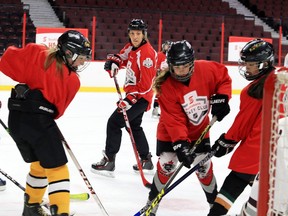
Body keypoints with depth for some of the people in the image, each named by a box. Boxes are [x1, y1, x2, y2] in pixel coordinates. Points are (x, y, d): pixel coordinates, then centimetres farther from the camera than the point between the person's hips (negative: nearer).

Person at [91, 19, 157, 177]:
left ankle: (108, 162, -9)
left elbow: (145, 84, -26)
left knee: (114, 122, -12)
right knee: (134, 126, 22)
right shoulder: (131, 47, 3)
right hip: (132, 93, 10)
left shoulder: (146, 53, -23)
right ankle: (146, 161, 34)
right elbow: (122, 57, 18)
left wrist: (130, 99, -30)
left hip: (141, 96, -10)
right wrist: (113, 62, -6)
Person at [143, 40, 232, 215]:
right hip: (170, 133, -2)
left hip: (199, 131, 2)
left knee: (204, 167, 6)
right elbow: (174, 120, -29)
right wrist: (180, 143, -36)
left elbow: (224, 77, -2)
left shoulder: (206, 69, -22)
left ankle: (215, 201, 27)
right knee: (166, 166, -6)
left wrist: (221, 97, -15)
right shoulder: (166, 87, -27)